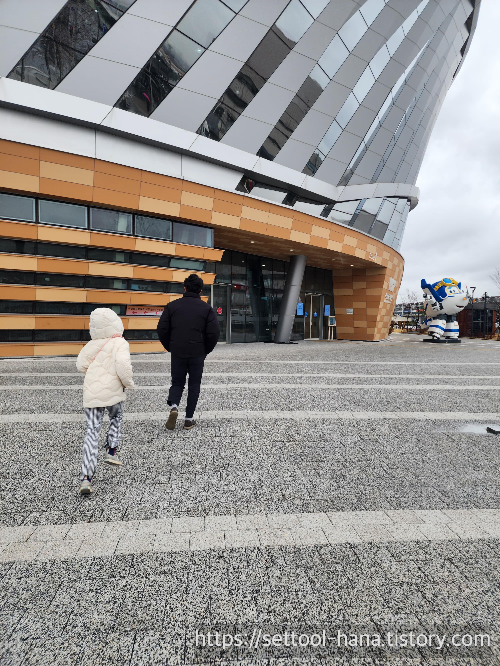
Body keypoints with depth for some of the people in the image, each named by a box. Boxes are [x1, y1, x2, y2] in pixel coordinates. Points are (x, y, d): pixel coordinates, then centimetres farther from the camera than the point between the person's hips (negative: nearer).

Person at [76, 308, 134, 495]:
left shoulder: (91, 344, 5)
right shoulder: (120, 344, -9)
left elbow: (81, 365, 6)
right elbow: (123, 366, -22)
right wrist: (129, 382, -6)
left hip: (91, 393, 3)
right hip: (112, 392, -3)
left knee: (92, 431, 3)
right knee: (116, 418, 29)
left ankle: (86, 477, -2)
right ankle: (111, 452, 24)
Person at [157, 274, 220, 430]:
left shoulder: (172, 306, 2)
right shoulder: (206, 308, -1)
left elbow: (162, 329, -1)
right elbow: (214, 333, -7)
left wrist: (170, 348, 12)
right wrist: (206, 351, 7)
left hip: (177, 353, 1)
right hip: (197, 354, -1)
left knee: (177, 382, 17)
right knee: (194, 386, 11)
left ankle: (173, 406, -9)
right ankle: (189, 419, 13)